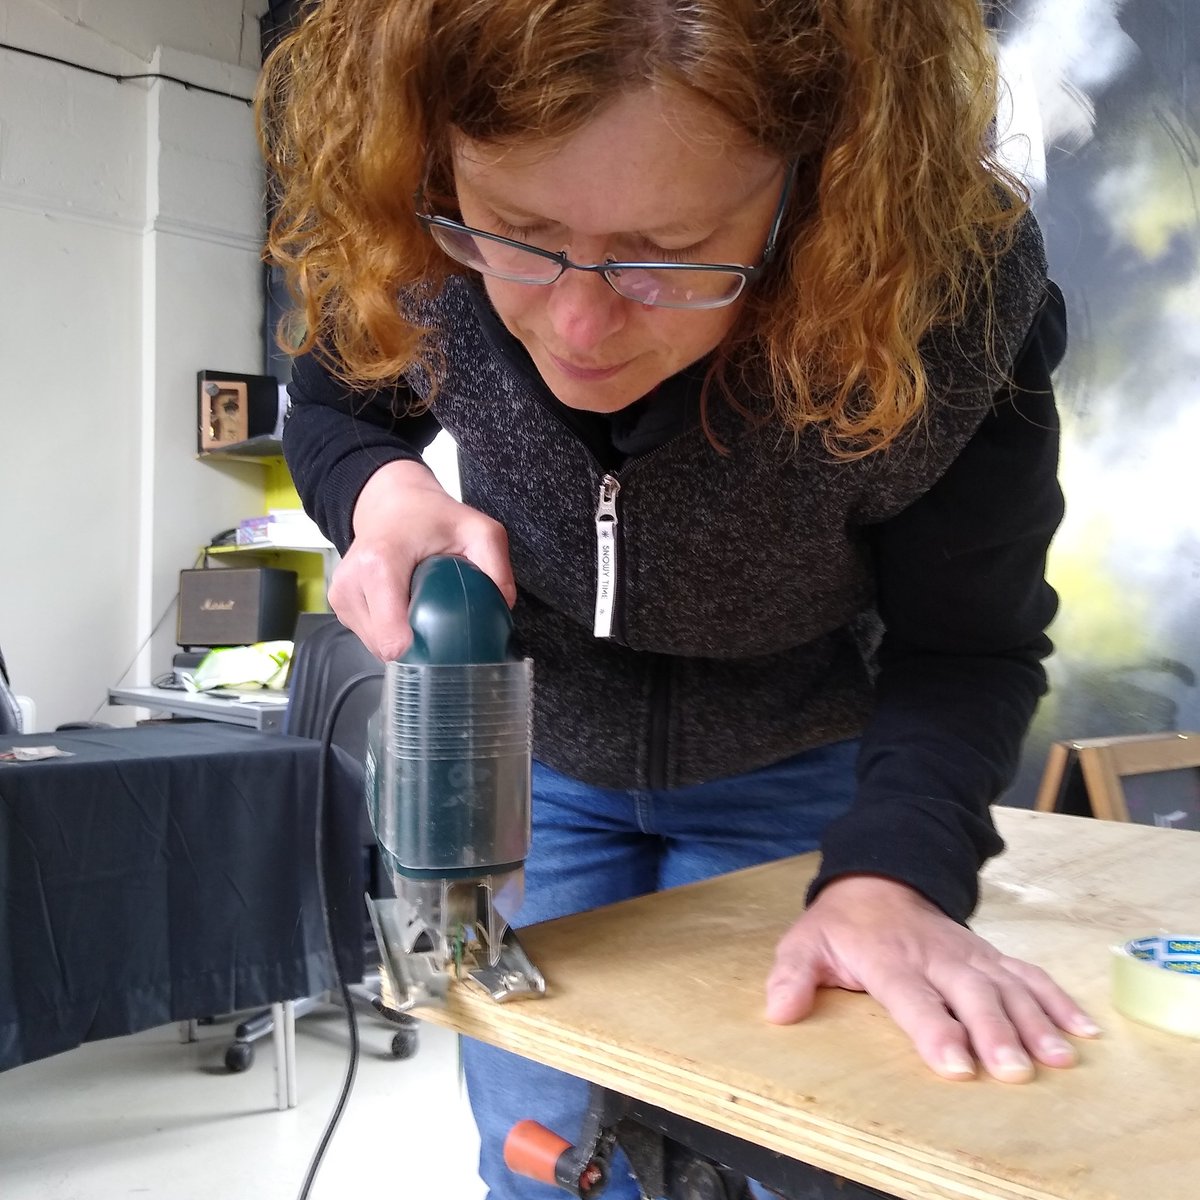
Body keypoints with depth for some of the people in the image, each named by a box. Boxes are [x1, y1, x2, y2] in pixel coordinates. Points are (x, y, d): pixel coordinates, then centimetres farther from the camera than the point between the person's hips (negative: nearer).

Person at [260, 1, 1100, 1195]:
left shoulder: (952, 287, -32)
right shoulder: (398, 236, -27)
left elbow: (963, 648, -19)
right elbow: (334, 408, -5)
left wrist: (889, 874, -35)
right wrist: (381, 490, -27)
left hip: (797, 782, -1)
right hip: (534, 760, 2)